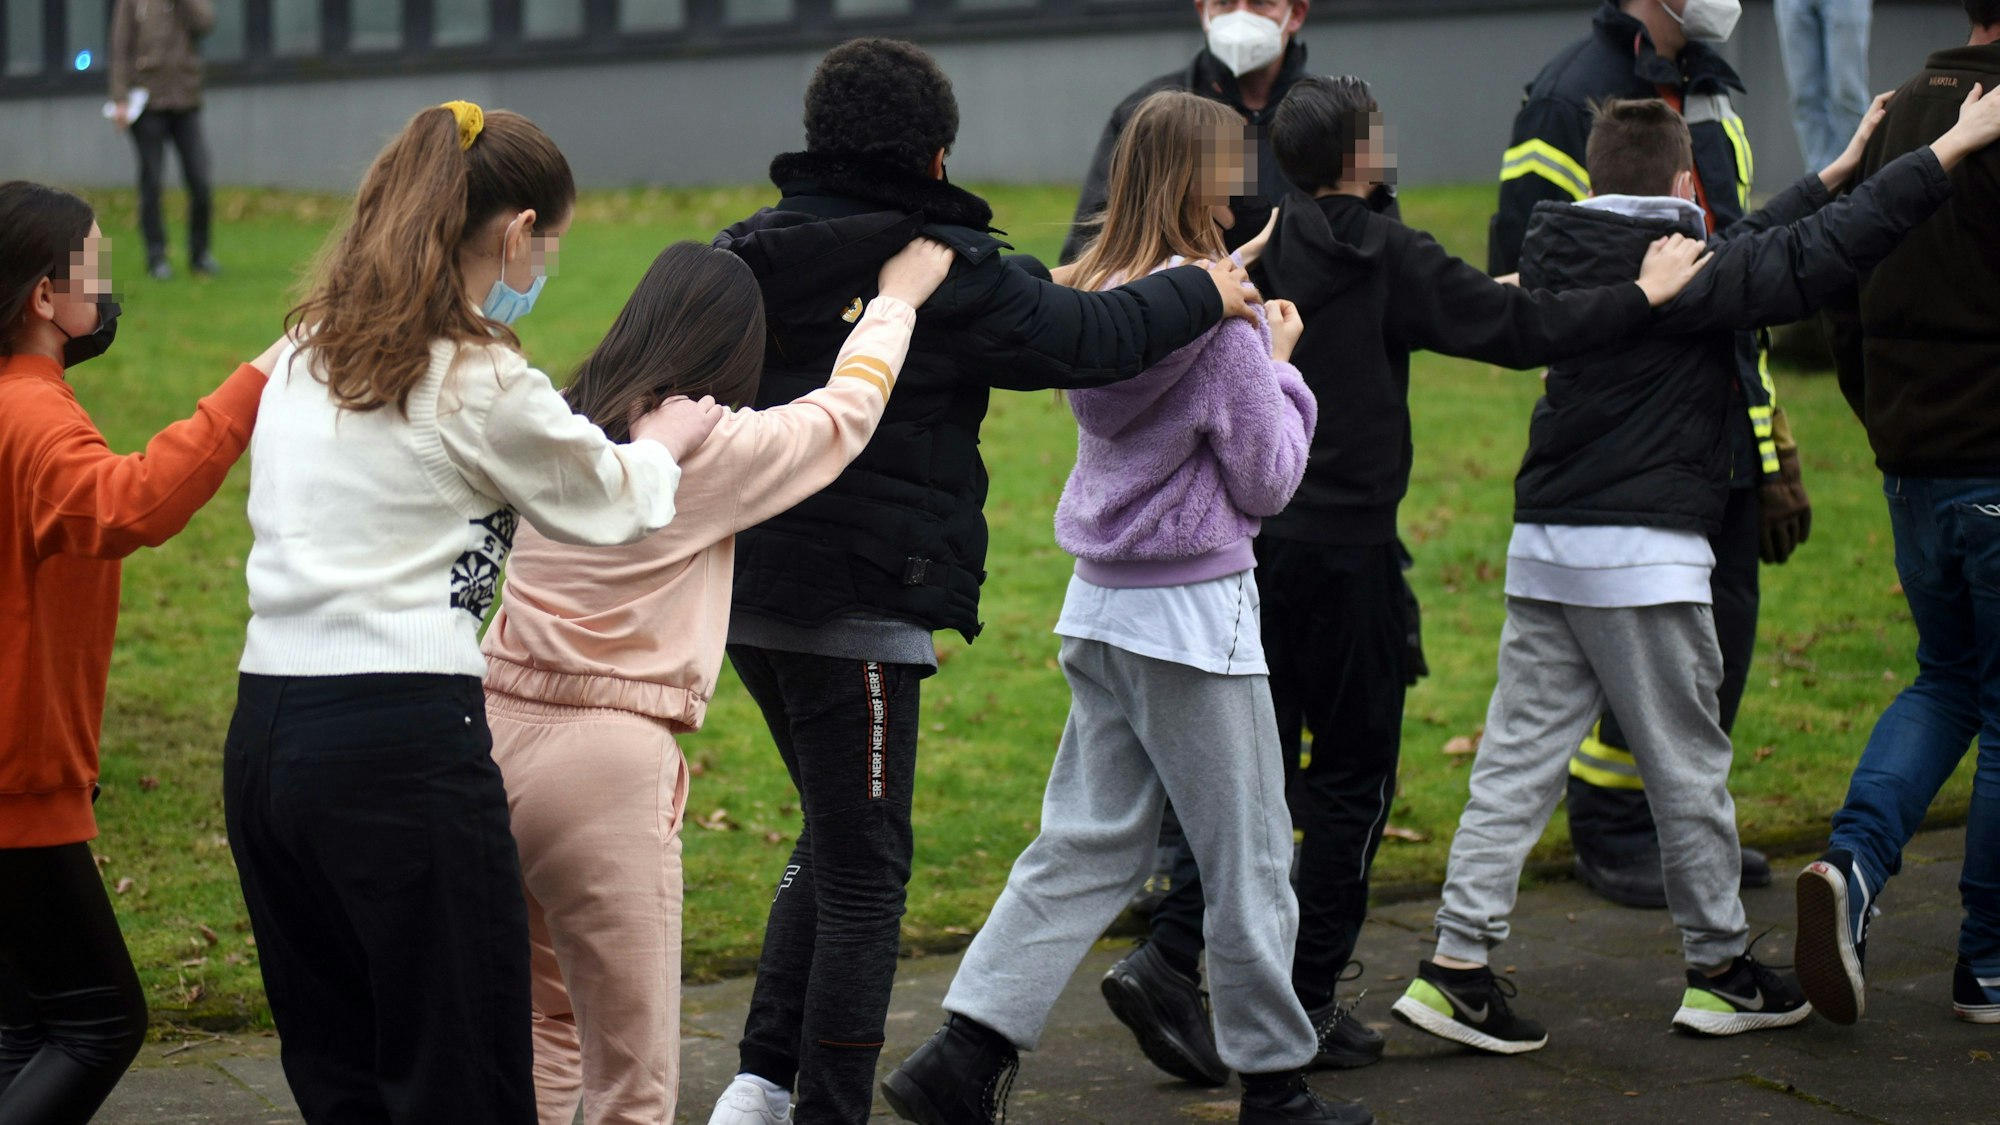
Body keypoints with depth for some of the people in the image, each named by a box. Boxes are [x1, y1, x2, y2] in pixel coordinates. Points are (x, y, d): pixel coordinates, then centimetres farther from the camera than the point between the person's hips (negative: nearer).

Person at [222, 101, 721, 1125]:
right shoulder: (480, 381, -8)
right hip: (404, 745, -8)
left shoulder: (305, 357, 14)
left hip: (262, 737, 8)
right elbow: (614, 503, 8)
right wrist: (665, 442, 30)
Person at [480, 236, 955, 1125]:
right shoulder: (710, 451, -7)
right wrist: (898, 296, 28)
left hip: (494, 731, 7)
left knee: (547, 1033, 23)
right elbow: (847, 409, 10)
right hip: (600, 761, -7)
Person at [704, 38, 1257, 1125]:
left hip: (750, 594, 7)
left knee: (835, 840, 21)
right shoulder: (938, 269, -12)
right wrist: (1202, 293, 9)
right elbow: (1081, 335, -6)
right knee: (863, 869, 2)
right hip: (861, 608, -7)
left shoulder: (747, 253, 7)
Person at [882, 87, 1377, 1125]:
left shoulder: (1095, 296, 5)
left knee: (1086, 845, 10)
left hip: (1098, 608, 7)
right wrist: (1279, 365, 3)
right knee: (1249, 857, 7)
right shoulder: (1217, 311, -16)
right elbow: (1265, 481, -10)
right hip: (1194, 610, -7)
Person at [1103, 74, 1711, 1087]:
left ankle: (1168, 963, -2)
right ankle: (1307, 1006, 8)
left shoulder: (1259, 255, 7)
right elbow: (1517, 329, -12)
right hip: (1341, 547, -6)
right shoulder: (1380, 259, -11)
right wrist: (1641, 295, 0)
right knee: (1353, 778, 6)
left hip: (1252, 540, 6)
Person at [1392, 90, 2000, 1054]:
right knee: (1689, 767, 6)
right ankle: (1720, 972, 17)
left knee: (1518, 756, 5)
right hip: (1645, 555, -7)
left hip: (1542, 546, 7)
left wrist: (1836, 172, 28)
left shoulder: (1562, 257, 10)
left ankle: (1457, 963, 0)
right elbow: (1821, 252, -12)